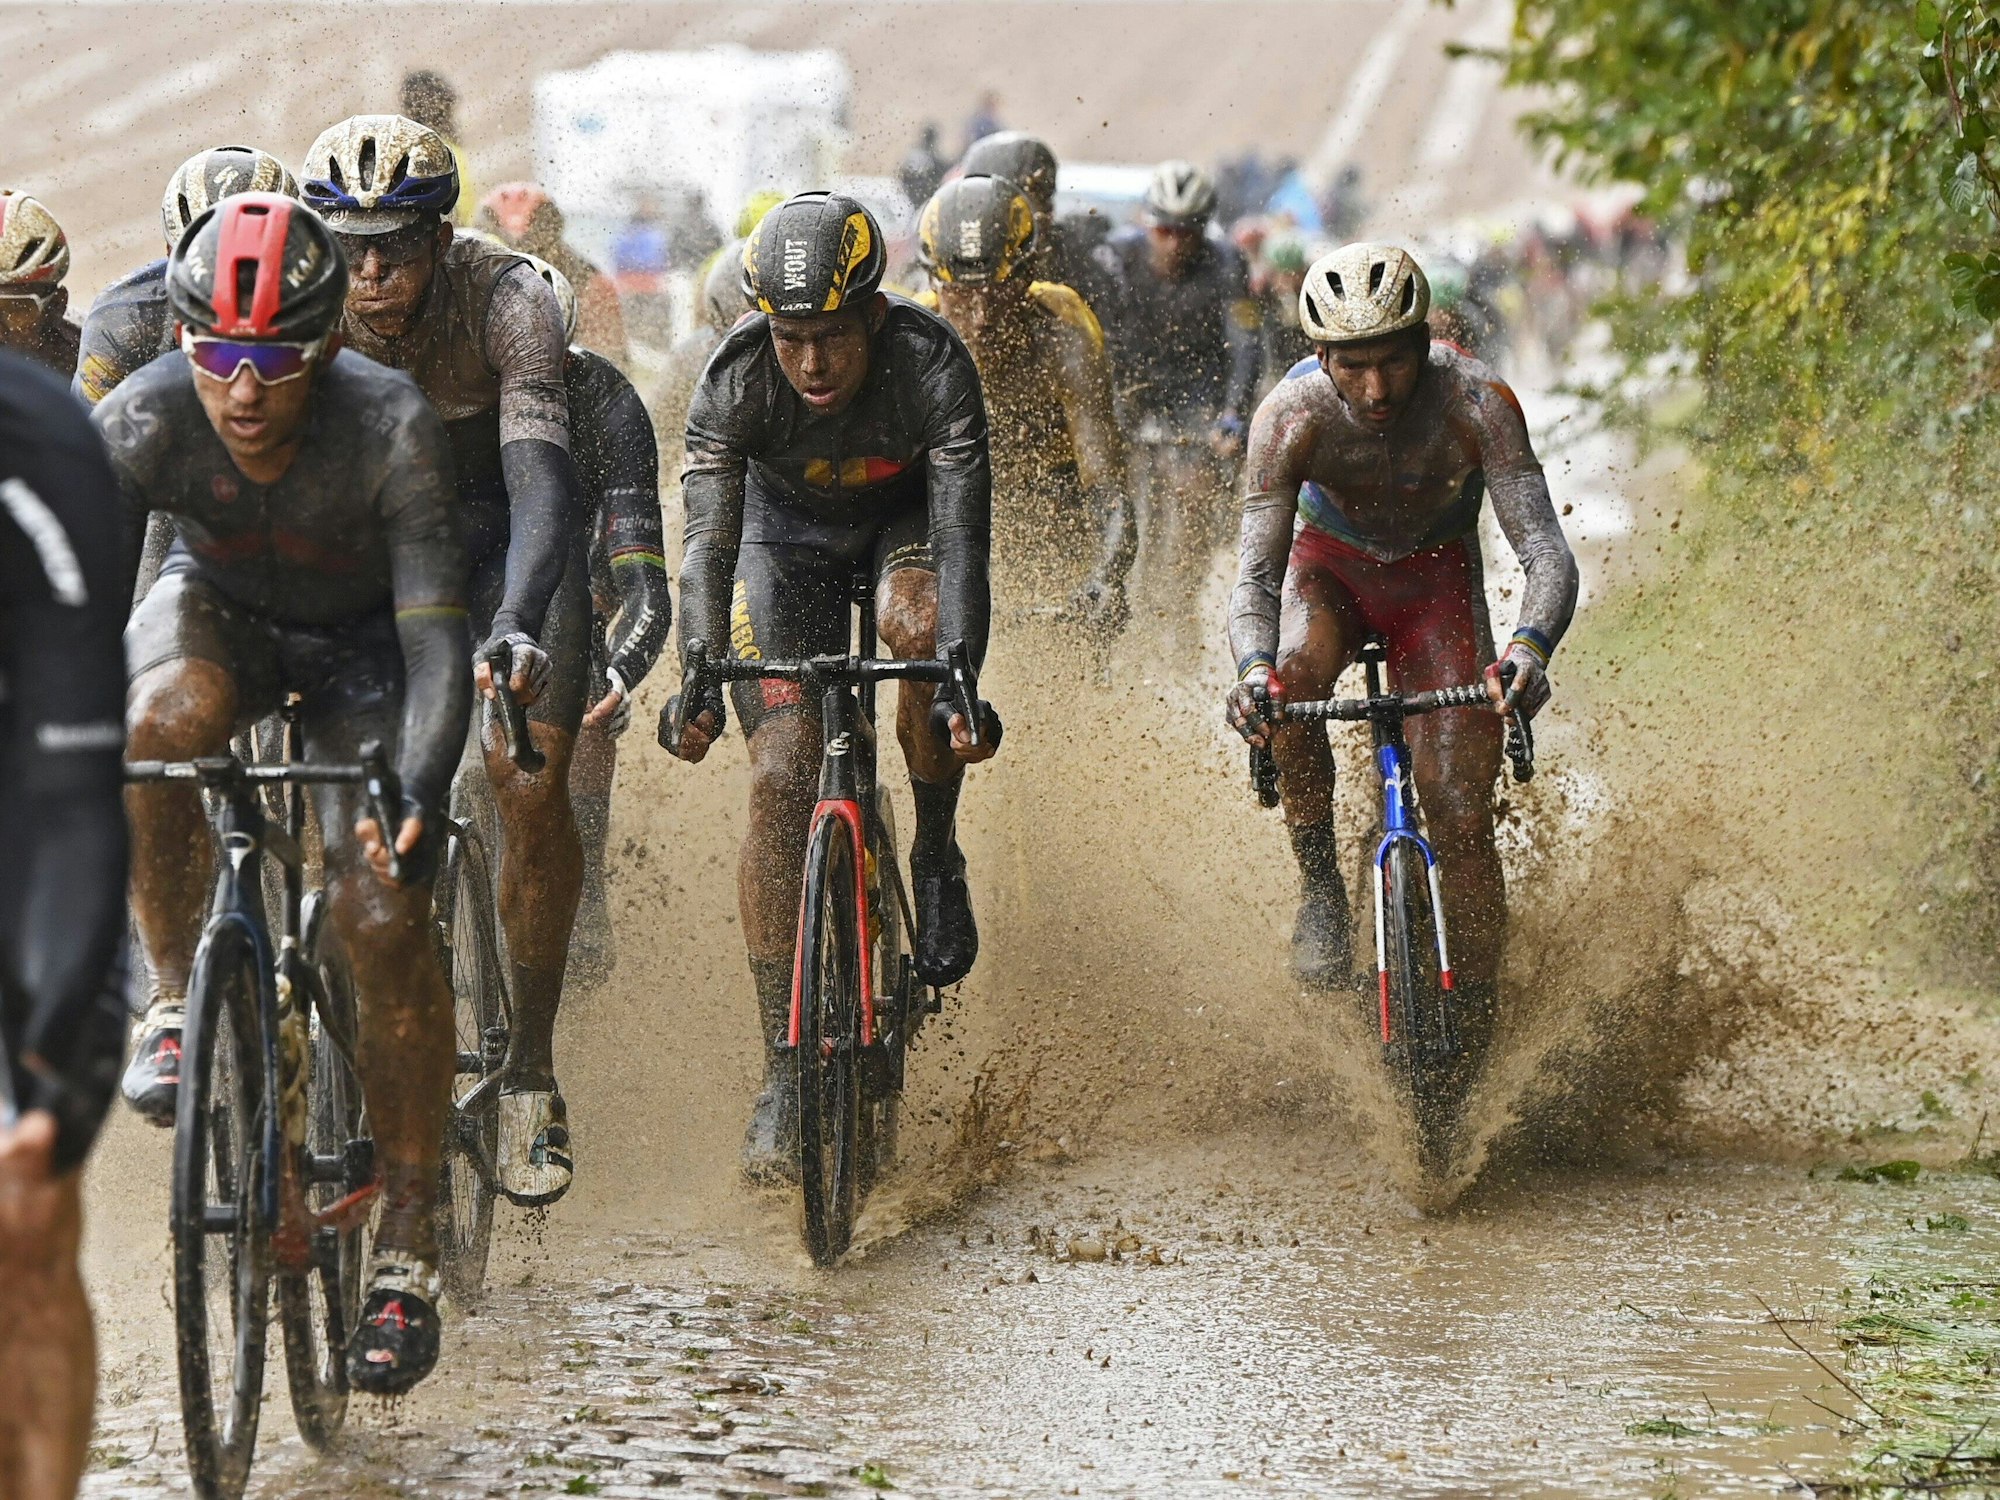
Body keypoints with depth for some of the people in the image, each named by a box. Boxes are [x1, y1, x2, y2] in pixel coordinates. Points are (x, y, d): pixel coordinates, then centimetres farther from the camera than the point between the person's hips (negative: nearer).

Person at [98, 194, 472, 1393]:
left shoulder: (392, 428, -34)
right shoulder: (148, 418, -29)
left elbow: (437, 634, -36)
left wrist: (424, 793, -51)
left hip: (362, 646, -1)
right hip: (221, 613, 2)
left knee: (385, 922, -16)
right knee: (159, 721, -35)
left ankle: (410, 1250, -4)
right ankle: (176, 1000, -14)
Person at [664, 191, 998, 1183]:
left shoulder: (932, 367, -34)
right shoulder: (735, 382, -31)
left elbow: (962, 539, -39)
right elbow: (709, 544, -35)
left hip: (906, 517, 0)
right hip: (788, 534, 1)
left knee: (919, 628, -36)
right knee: (779, 778, -15)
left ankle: (936, 855, -9)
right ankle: (784, 1074, -12)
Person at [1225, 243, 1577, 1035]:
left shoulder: (1477, 404, -31)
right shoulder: (1292, 416, -29)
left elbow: (1547, 553, -36)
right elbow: (1256, 574, -32)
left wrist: (1529, 648, -57)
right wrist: (1253, 666, -54)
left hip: (1436, 575, 0)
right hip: (1331, 563, 0)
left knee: (1462, 817, -11)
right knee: (1295, 673, -35)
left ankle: (1478, 1029, 1)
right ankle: (1320, 883, -16)